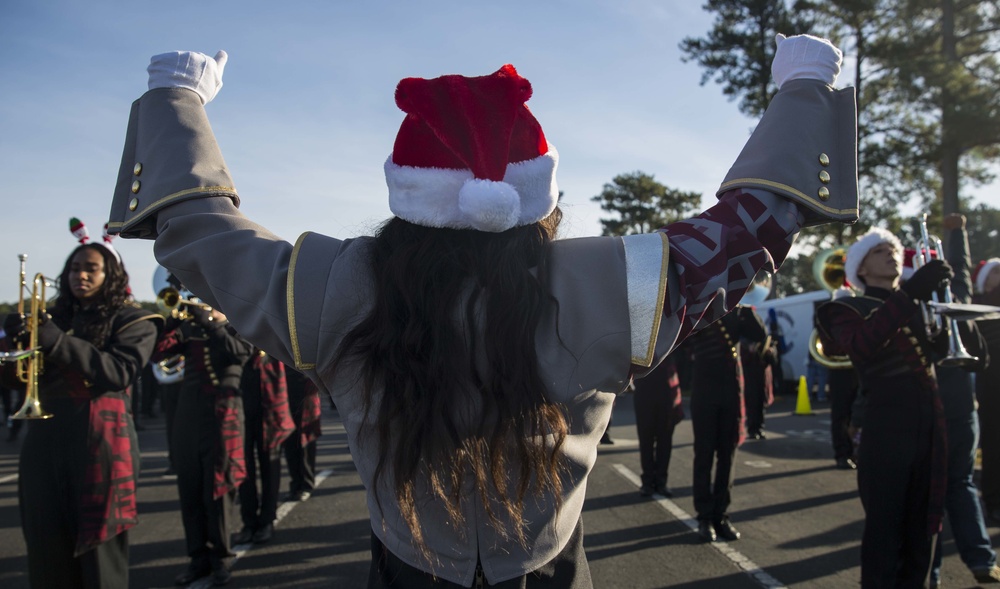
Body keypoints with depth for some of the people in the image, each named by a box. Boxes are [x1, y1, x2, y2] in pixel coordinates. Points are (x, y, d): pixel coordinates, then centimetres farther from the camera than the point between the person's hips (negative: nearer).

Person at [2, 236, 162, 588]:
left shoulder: (132, 322, 3)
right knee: (46, 548, 8)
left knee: (99, 547, 0)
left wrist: (59, 343, -23)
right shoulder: (54, 317, 16)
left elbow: (120, 373, -15)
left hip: (99, 441, -4)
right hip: (45, 440, 5)